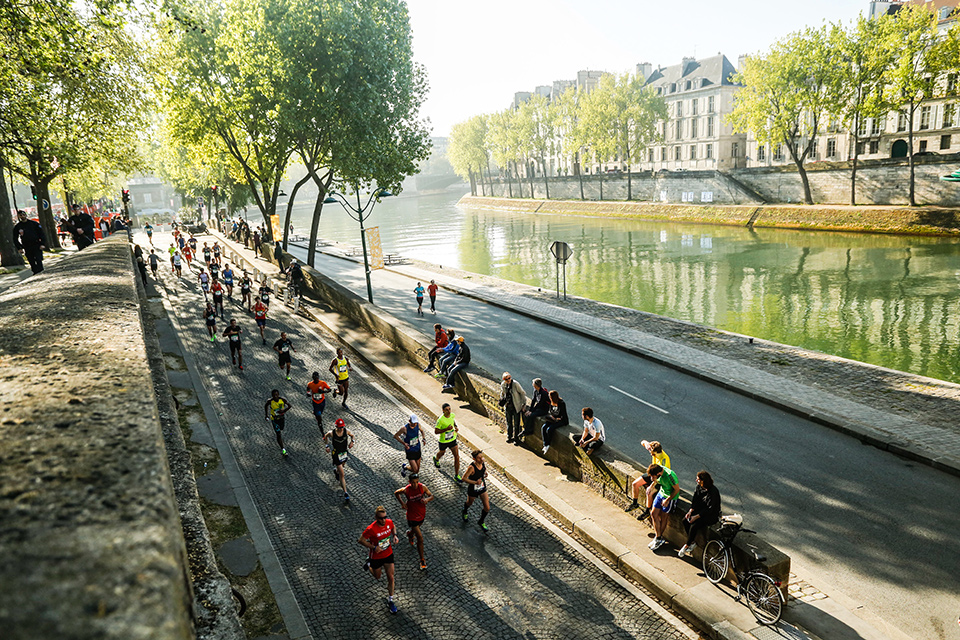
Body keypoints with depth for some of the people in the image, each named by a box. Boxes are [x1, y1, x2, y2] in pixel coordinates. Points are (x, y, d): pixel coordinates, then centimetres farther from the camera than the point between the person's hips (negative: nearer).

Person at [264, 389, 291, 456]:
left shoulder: (283, 400, -21)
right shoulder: (270, 401, -23)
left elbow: (289, 405, -6)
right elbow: (266, 406, -1)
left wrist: (284, 411, -23)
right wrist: (266, 415, 3)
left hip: (281, 417, 3)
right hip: (274, 419, -3)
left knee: (281, 430, 28)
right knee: (279, 434, -9)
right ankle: (282, 449, 0)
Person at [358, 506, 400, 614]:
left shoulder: (389, 522, -16)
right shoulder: (371, 529, -31)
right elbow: (361, 540, -19)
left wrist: (394, 535, -11)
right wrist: (374, 547, -26)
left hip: (388, 554, 3)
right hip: (376, 556, -3)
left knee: (391, 577, 3)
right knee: (377, 577, 21)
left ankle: (390, 601, 19)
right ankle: (369, 565, 51)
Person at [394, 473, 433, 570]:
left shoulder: (422, 487, -19)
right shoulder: (406, 490, -25)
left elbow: (431, 496, -6)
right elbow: (396, 493, -4)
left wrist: (427, 499, -28)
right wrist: (402, 503, -12)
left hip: (422, 514, 4)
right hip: (412, 517, -4)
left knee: (416, 529, 33)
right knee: (420, 539, -4)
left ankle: (410, 534, 69)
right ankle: (422, 560, 12)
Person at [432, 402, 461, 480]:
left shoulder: (452, 415, -11)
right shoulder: (440, 420, -29)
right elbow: (436, 431, -23)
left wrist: (456, 427, -3)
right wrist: (446, 429, -33)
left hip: (453, 439, 3)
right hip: (443, 441, -3)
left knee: (457, 456, -3)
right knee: (442, 452, 26)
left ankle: (457, 475, 9)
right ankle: (436, 459, 64)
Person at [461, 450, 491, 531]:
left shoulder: (484, 464, -13)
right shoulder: (471, 467, -32)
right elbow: (464, 478, -27)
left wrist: (485, 474, -9)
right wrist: (475, 482, -34)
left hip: (482, 488, 4)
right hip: (473, 490, -4)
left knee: (487, 508, 3)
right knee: (469, 503, 26)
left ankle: (481, 522, 32)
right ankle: (464, 512, 62)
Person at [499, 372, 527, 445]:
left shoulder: (515, 384, -17)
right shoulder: (503, 385, -3)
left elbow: (523, 393, -9)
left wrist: (524, 404, -10)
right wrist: (502, 401, 0)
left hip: (516, 406, -4)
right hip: (508, 406, 4)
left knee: (516, 423, 1)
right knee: (509, 422, 16)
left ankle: (516, 438, 14)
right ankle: (509, 437, 32)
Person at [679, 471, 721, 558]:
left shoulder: (713, 492, -26)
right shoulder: (699, 487, -3)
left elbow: (709, 509, -24)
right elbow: (694, 500, 5)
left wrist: (696, 516, -25)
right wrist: (690, 511, -11)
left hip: (711, 515, -8)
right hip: (699, 510, 8)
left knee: (694, 526, -24)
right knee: (685, 520, -11)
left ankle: (687, 545, -2)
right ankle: (692, 542, 3)